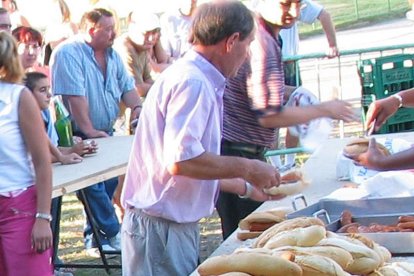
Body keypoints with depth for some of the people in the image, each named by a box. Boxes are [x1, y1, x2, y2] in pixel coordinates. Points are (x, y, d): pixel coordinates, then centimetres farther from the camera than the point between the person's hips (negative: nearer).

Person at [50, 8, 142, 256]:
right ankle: (112, 235, 4)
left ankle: (95, 236, 22)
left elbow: (127, 86, 10)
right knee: (94, 188, -7)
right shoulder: (69, 53, -19)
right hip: (80, 138, -8)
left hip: (106, 134, 8)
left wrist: (137, 107, -10)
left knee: (108, 183, 11)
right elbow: (75, 96, -24)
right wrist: (89, 131, -23)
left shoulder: (112, 55, 7)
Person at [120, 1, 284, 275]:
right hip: (161, 229, -10)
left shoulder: (196, 79, 15)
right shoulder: (192, 82, -17)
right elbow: (181, 160, -27)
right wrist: (246, 168, -17)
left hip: (181, 226, 10)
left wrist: (248, 188, 25)